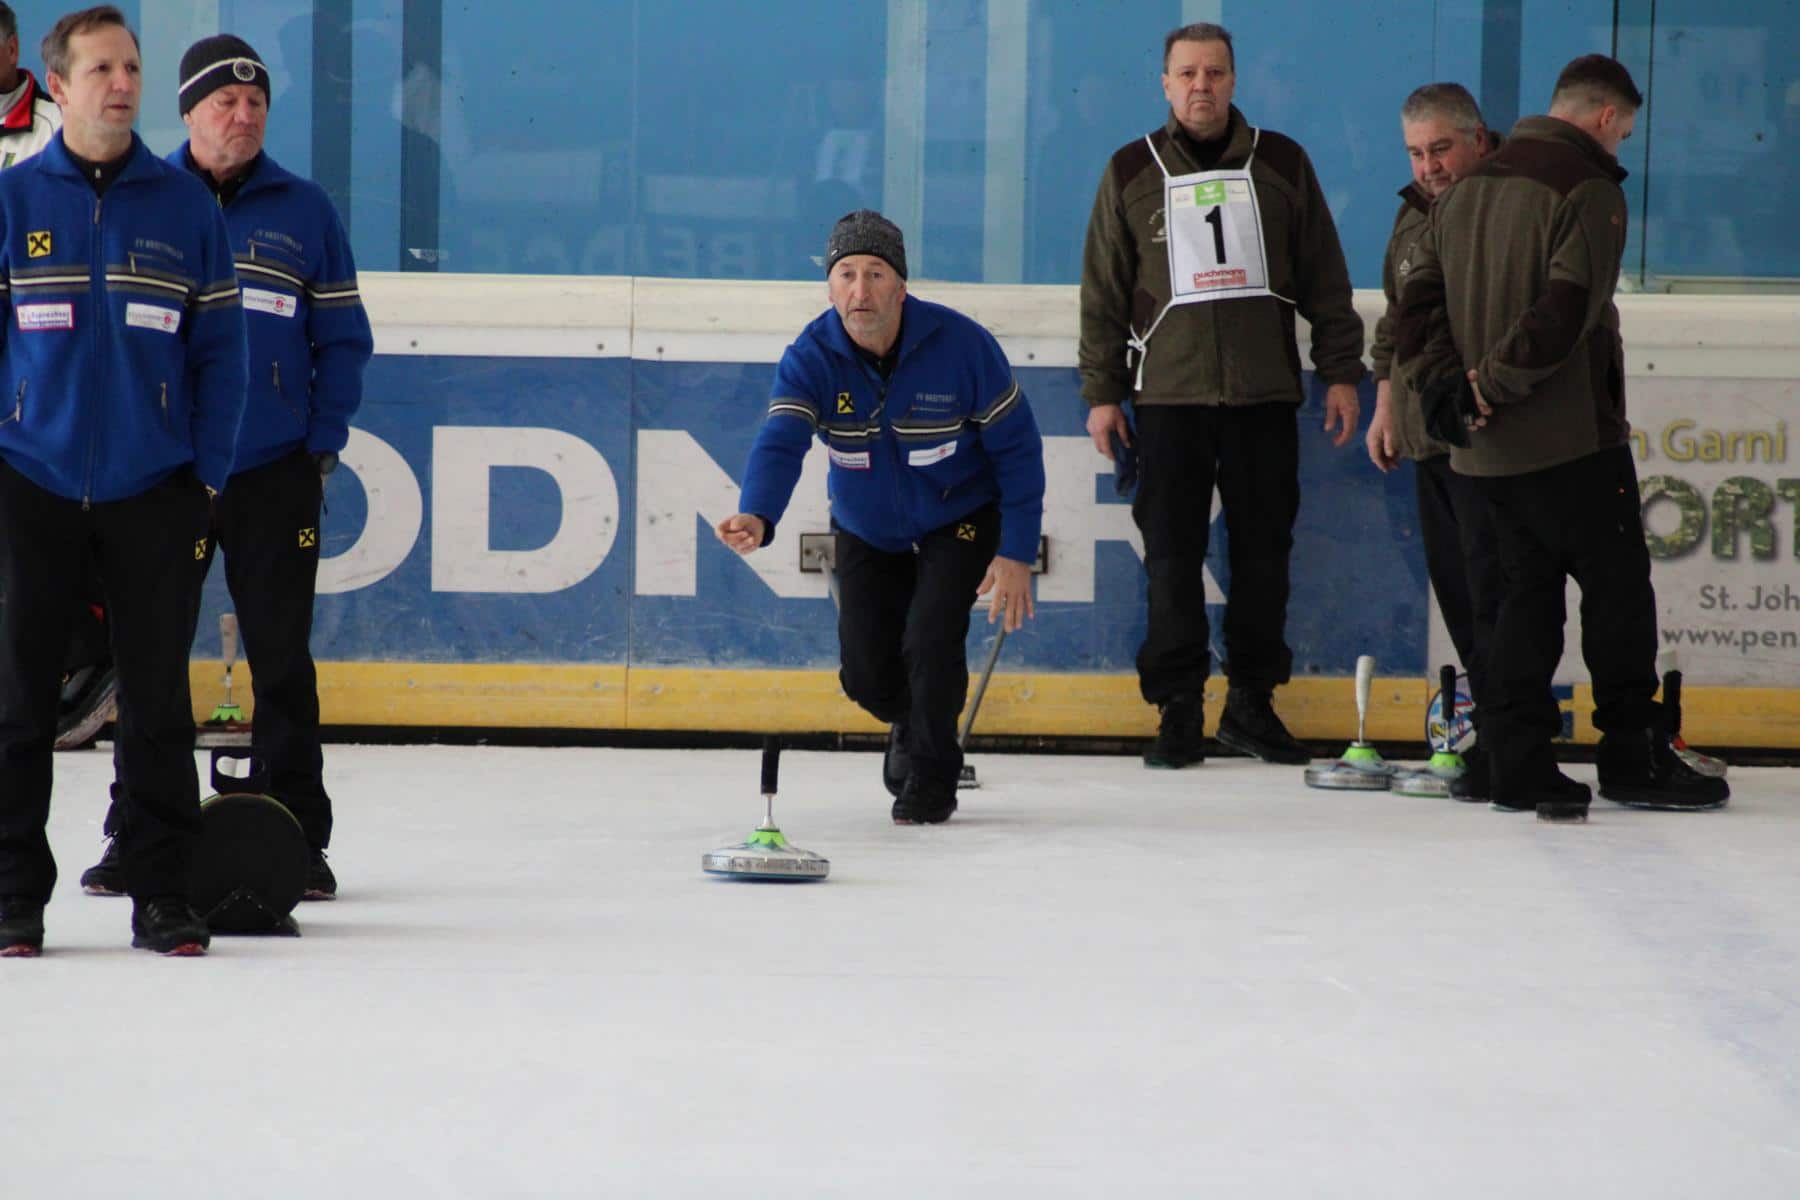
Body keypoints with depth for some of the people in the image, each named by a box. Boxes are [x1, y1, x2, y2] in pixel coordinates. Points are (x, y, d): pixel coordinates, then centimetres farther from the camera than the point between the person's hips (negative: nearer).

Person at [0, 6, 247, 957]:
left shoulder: (186, 207, 3)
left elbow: (217, 350, 5)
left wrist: (206, 484, -1)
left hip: (152, 489, 1)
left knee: (159, 699, 4)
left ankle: (163, 895, 11)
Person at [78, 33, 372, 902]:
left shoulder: (303, 212, 5)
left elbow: (343, 337, 7)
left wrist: (323, 441, -2)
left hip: (275, 473, 0)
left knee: (281, 656, 4)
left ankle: (299, 839, 10)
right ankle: (133, 837, 12)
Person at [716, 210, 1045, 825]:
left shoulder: (961, 344, -26)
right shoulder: (811, 357, -22)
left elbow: (1017, 446, -16)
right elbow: (780, 444, -36)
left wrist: (1016, 553, -18)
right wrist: (757, 517, -57)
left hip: (960, 519, -3)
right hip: (867, 531, 3)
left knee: (930, 638, -21)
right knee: (866, 674, 0)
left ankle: (930, 778, 3)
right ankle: (912, 723, 38)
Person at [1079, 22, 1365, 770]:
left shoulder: (1281, 163, 7)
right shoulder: (1132, 172, 6)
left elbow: (1324, 279, 10)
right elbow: (1104, 293, 8)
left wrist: (1341, 371, 6)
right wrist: (1102, 392, 4)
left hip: (1264, 397, 1)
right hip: (1168, 394, -1)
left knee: (1264, 552, 3)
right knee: (1173, 558, -1)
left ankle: (1252, 702, 14)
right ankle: (1178, 709, 6)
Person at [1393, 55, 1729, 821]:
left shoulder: (1467, 190, 14)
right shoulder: (1589, 189, -11)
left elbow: (1419, 302, 10)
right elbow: (1566, 312, -22)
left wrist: (1444, 383, -1)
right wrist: (1491, 388, -16)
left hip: (1487, 445, 8)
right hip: (1571, 440, -8)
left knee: (1529, 591, 12)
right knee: (1619, 587, 3)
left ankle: (1517, 766, 8)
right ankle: (1634, 760, 7)